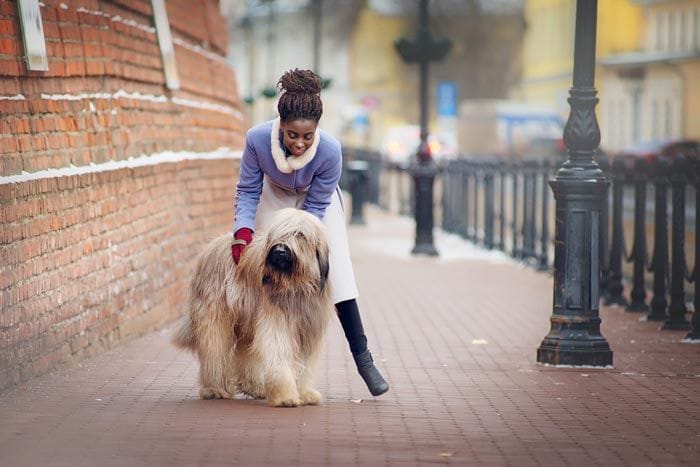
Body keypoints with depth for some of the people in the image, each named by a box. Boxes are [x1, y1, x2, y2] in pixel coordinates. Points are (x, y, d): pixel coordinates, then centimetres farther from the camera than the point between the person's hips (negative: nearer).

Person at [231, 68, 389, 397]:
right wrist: (243, 232, -35)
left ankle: (363, 358, -8)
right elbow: (247, 191, -20)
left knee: (337, 272, -12)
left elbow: (315, 207, -26)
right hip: (275, 198, 1)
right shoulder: (257, 139, -34)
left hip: (317, 202, -1)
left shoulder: (330, 151, -36)